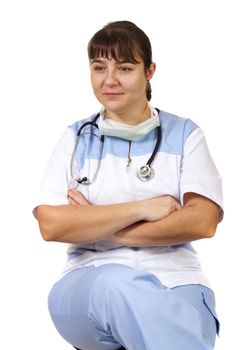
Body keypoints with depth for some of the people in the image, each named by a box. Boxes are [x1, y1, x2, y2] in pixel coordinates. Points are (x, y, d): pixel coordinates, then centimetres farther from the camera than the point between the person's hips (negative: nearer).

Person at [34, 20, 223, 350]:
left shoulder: (184, 134, 11)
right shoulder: (77, 138, 12)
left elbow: (203, 221, -4)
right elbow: (51, 225, -2)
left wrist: (96, 227, -6)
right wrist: (142, 208, -9)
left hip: (174, 281, -1)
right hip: (89, 283, 1)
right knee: (116, 283, -36)